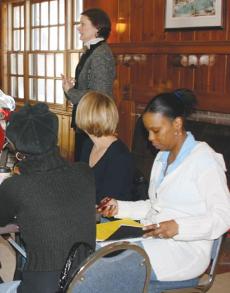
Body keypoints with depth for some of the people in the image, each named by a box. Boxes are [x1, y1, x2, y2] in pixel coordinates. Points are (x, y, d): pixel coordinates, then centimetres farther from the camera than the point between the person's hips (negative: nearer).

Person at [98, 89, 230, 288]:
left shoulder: (204, 160, -9)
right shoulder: (163, 156, 17)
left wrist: (178, 227, -26)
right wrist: (119, 208, 5)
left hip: (185, 248, -7)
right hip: (153, 239, 7)